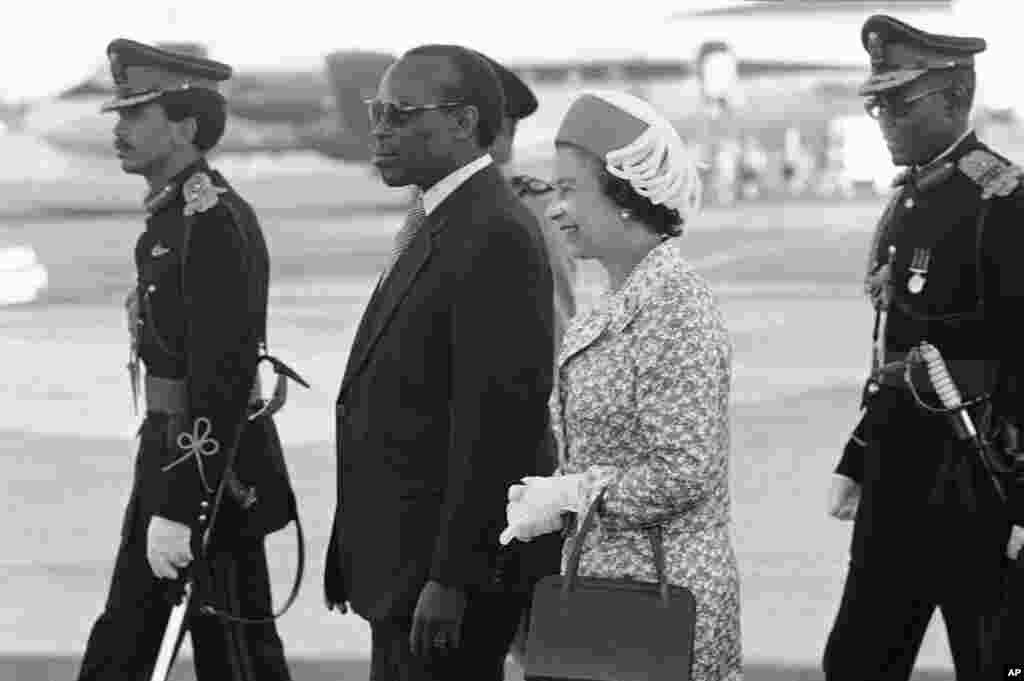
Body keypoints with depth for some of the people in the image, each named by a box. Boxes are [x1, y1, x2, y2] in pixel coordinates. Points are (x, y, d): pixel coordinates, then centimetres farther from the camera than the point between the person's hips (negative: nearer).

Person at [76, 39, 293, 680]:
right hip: (169, 445, 10)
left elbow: (220, 380, -25)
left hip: (210, 464, -10)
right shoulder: (175, 214, 11)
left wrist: (179, 510, -26)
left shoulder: (214, 222, -20)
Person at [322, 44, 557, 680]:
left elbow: (497, 417, -22)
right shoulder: (437, 224, 15)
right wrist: (357, 560, 14)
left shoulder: (496, 238, -17)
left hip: (453, 561, -10)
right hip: (404, 571, 10)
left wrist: (450, 581, -22)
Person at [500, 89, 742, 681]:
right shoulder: (623, 302, 11)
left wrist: (567, 498, -15)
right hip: (609, 583, 9)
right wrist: (548, 493, 3)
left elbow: (683, 474, -22)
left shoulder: (676, 305, -17)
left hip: (661, 593, -9)